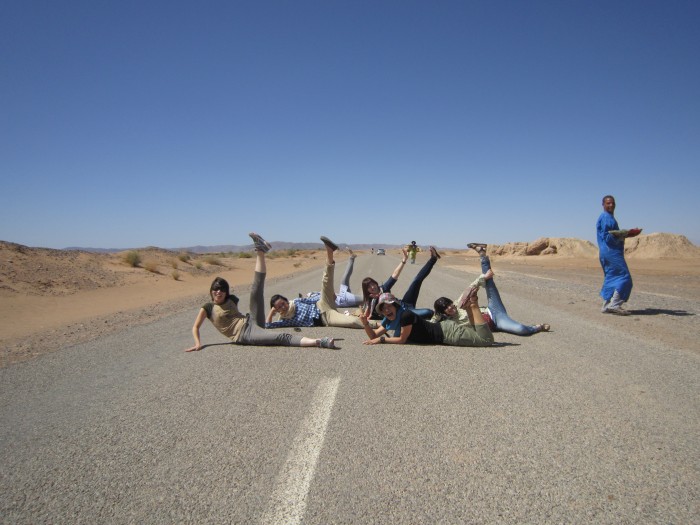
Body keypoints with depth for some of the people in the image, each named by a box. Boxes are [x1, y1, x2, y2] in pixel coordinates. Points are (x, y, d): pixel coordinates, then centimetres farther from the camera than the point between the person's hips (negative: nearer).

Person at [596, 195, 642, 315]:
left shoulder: (609, 217, 23)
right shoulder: (605, 218, -10)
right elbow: (606, 236, -18)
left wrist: (625, 234, 14)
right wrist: (625, 234, -18)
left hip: (610, 252, 11)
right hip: (611, 252, -11)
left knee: (612, 278, 10)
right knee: (624, 276, -12)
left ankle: (606, 305, 11)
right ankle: (614, 304, -15)